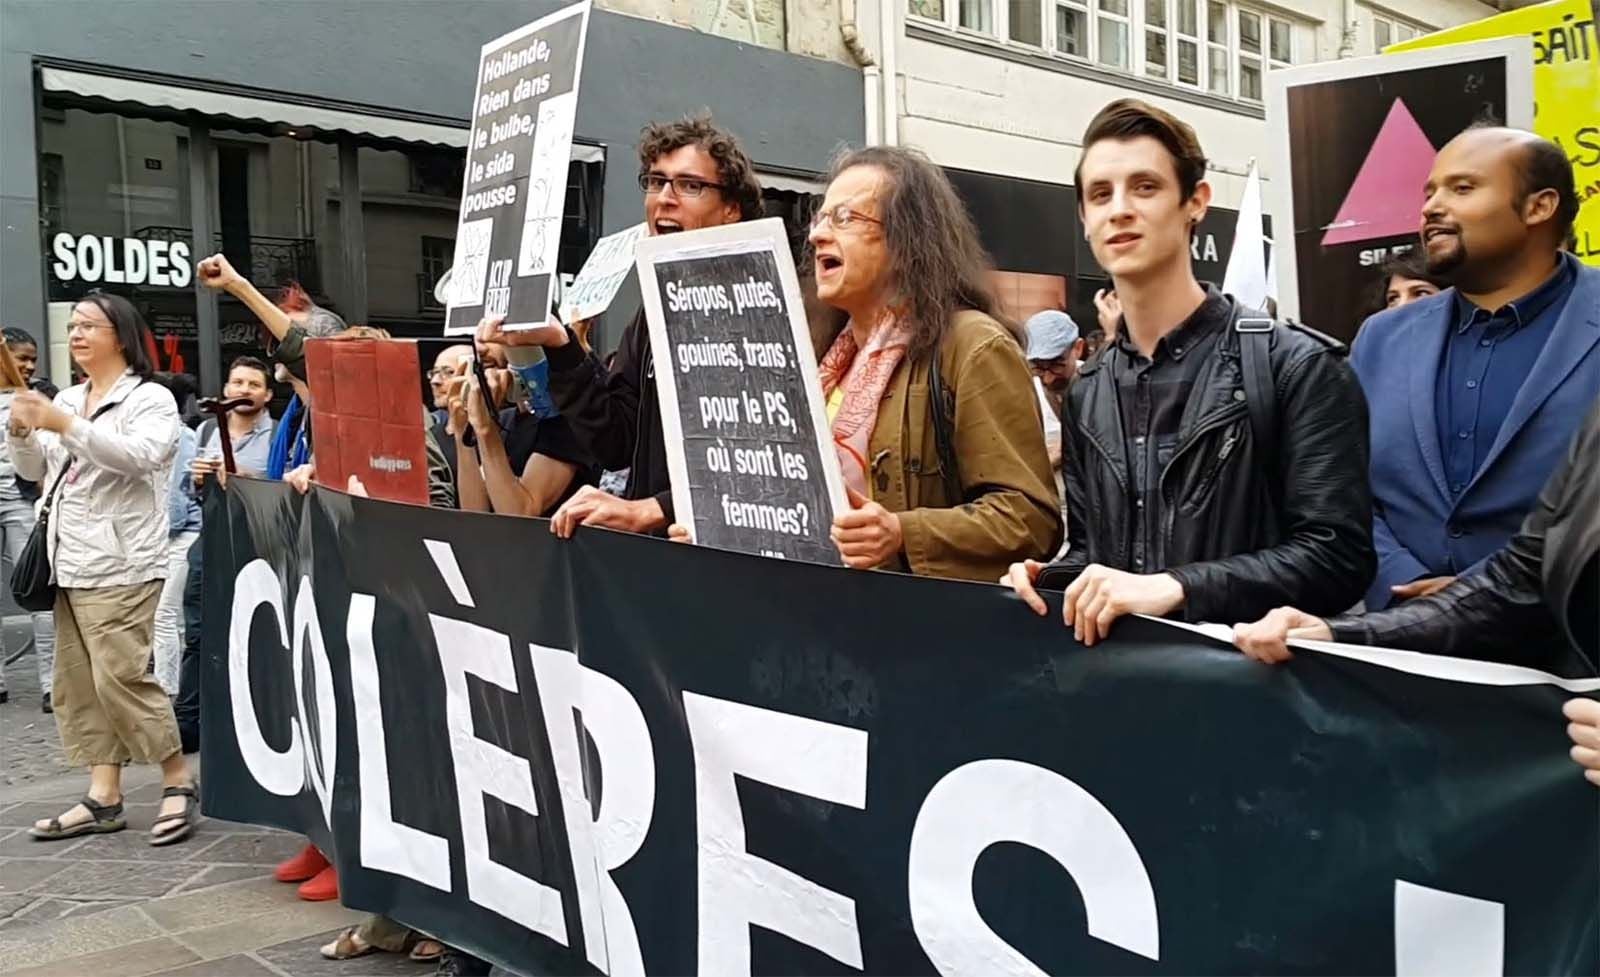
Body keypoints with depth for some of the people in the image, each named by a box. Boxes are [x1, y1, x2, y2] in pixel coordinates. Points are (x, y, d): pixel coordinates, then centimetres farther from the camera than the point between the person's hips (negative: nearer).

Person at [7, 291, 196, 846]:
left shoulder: (150, 399, -2)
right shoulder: (66, 400, 17)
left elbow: (140, 455, -20)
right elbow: (36, 472, 18)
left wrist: (67, 427, -25)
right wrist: (21, 432, -1)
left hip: (119, 566, -8)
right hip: (70, 565, 8)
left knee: (120, 678, -12)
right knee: (78, 683, 7)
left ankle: (179, 782, 1)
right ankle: (103, 797, 13)